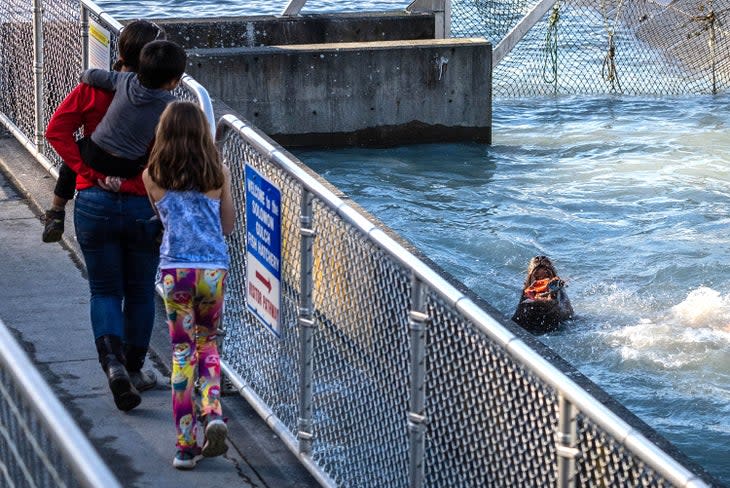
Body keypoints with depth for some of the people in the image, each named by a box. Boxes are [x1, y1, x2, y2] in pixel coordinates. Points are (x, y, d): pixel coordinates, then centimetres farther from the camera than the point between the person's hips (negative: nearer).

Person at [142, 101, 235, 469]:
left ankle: (186, 446, 5)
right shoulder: (218, 174, 5)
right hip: (214, 269, 1)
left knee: (183, 353, 7)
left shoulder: (152, 177, 2)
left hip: (176, 270, -1)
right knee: (206, 342, 22)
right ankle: (213, 414, -2)